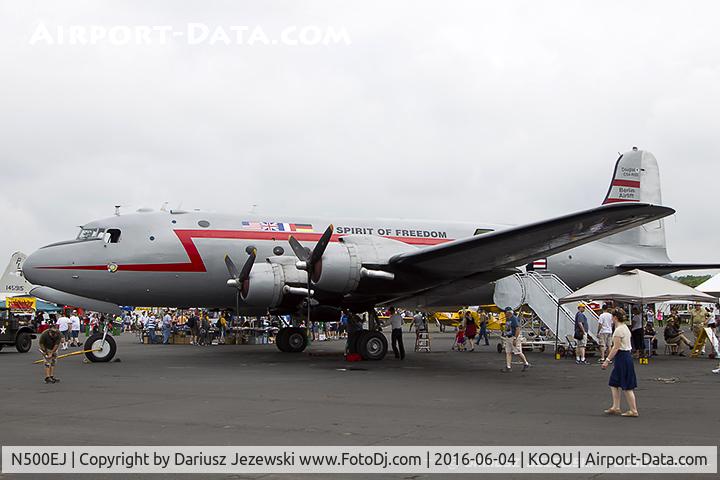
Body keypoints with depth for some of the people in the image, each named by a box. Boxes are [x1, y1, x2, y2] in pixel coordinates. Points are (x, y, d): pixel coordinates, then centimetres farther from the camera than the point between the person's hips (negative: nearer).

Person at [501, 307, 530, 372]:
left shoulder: (514, 319, -15)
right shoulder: (507, 319, 13)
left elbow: (518, 329, -21)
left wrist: (515, 339, -24)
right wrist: (504, 337, 19)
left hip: (514, 338, -9)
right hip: (508, 338, 9)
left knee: (518, 352, -2)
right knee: (508, 352, 3)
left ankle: (526, 364, 15)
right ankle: (508, 367, 2)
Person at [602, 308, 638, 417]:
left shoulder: (618, 330, -17)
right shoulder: (625, 328, 12)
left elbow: (616, 348, -20)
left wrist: (607, 360, -18)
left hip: (622, 357, -10)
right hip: (627, 355, 10)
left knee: (626, 387, -3)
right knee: (614, 383, 15)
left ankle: (633, 410, 3)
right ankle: (615, 407, 18)